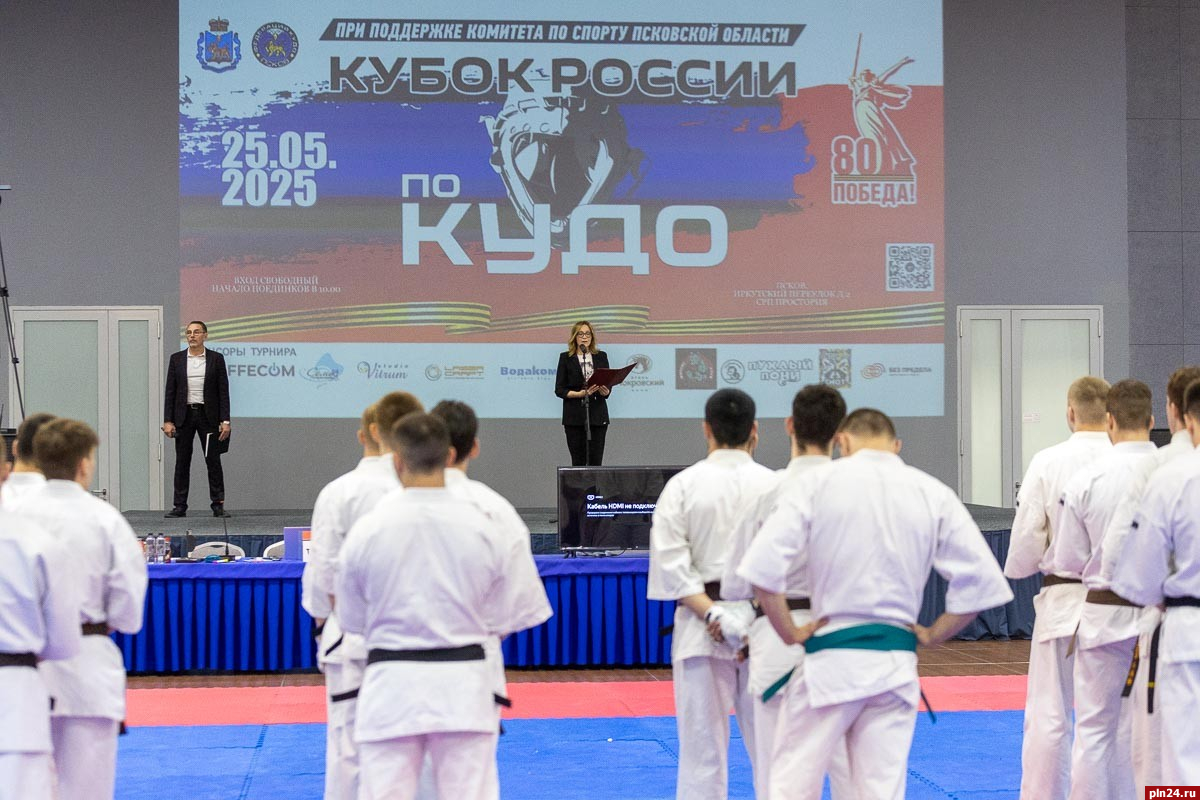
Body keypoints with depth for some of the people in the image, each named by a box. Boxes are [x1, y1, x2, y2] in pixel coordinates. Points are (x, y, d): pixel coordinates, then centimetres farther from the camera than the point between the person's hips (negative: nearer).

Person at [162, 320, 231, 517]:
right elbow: (170, 391, 4)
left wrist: (225, 421, -7)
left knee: (213, 461, 0)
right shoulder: (177, 359, 5)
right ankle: (180, 506, 7)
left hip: (208, 415, -1)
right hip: (184, 415, 1)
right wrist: (168, 421, -3)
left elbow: (223, 391, 0)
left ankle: (218, 505, 4)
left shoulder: (216, 359, 2)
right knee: (182, 462, 3)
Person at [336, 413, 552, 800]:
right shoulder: (485, 528, -5)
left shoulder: (367, 530, -7)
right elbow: (503, 618, 3)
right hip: (463, 687, 1)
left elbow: (353, 619, 5)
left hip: (392, 687, -1)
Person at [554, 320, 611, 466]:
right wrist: (579, 394, -15)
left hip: (597, 415, 2)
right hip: (574, 416, -1)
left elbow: (608, 382, 11)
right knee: (578, 461, -1)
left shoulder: (601, 356, 12)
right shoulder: (565, 358, 5)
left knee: (596, 461, -3)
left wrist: (605, 391, -12)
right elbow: (559, 389, 1)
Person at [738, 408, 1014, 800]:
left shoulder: (820, 483, -4)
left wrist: (789, 632, -2)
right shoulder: (934, 494, 3)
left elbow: (763, 566, -13)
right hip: (896, 663, 3)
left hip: (829, 661, -2)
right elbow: (980, 581, 0)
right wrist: (932, 635, 9)